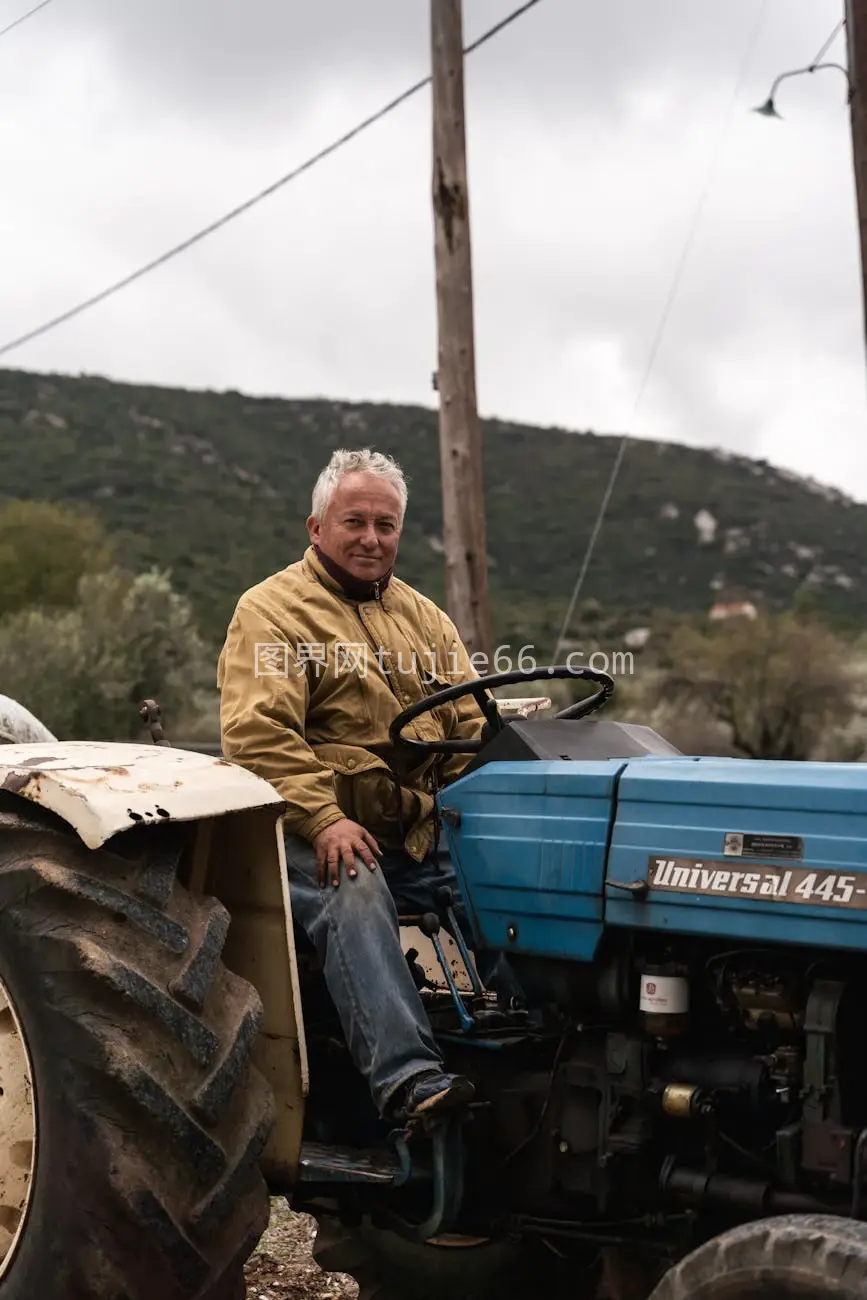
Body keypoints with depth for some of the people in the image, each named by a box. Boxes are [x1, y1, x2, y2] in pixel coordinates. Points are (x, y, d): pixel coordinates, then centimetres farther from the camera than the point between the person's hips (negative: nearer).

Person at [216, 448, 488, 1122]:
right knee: (355, 895, -35)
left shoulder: (423, 616, 23)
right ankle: (409, 1078, -41)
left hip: (424, 834, 5)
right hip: (317, 834, -5)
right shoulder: (271, 611, 3)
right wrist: (324, 818, -23)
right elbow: (257, 733, -10)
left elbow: (471, 723, 17)